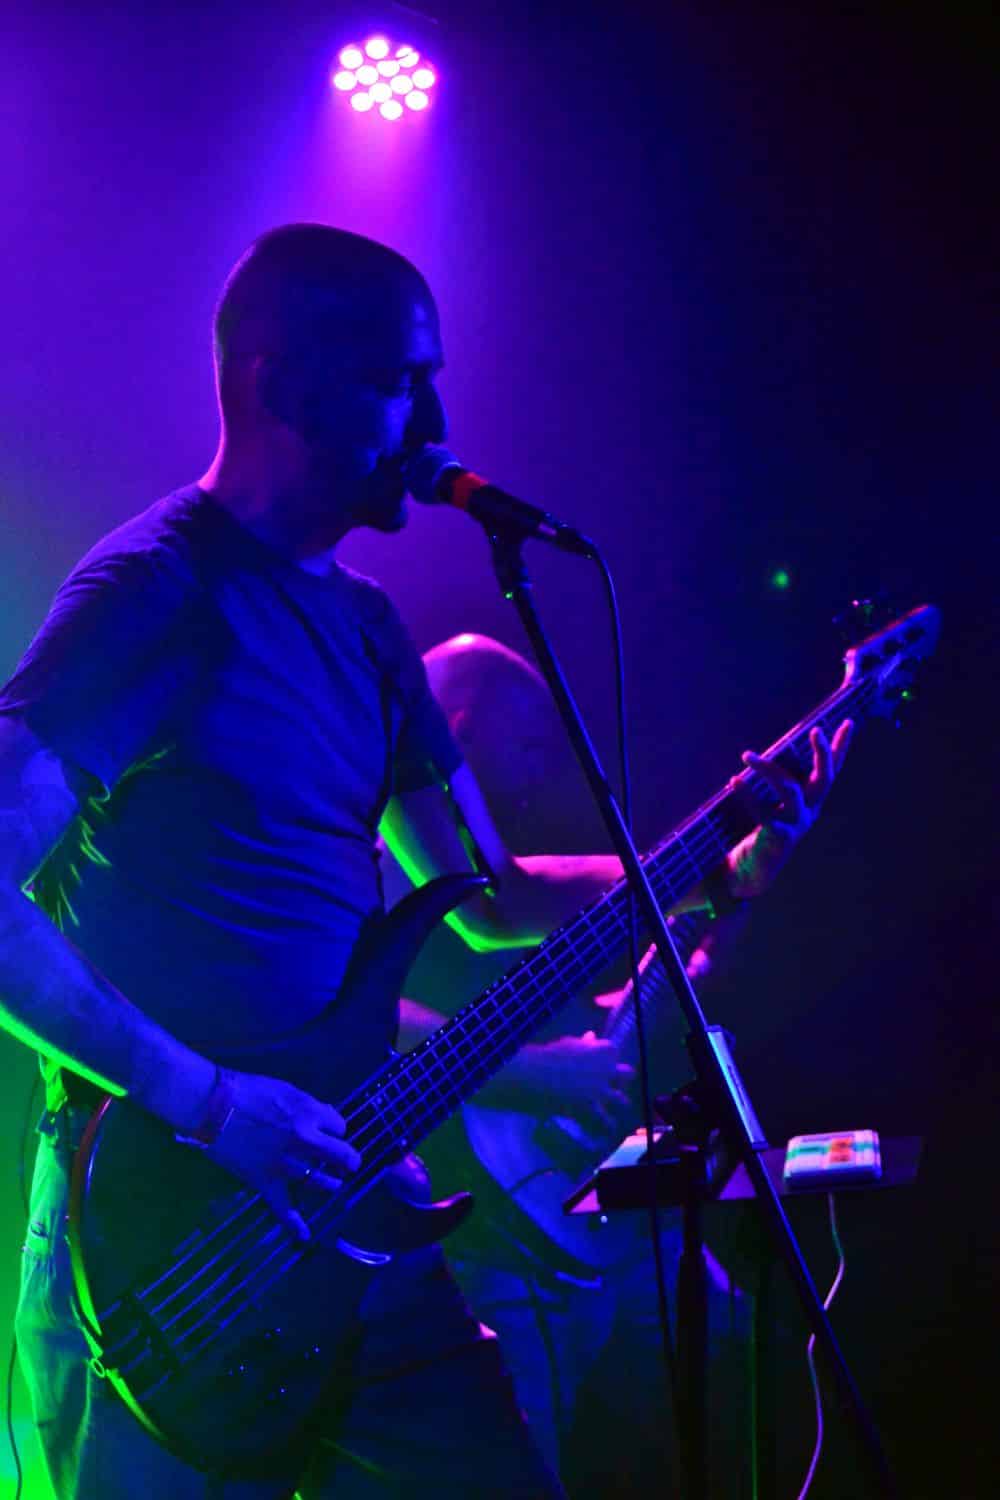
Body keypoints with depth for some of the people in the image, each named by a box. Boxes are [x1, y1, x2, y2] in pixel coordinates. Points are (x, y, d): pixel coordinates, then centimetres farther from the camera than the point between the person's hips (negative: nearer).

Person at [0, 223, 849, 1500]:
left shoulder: (361, 628, 15)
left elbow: (491, 898, 21)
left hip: (339, 1194, 8)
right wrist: (206, 1103, -22)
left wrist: (717, 875, 8)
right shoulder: (155, 594, -12)